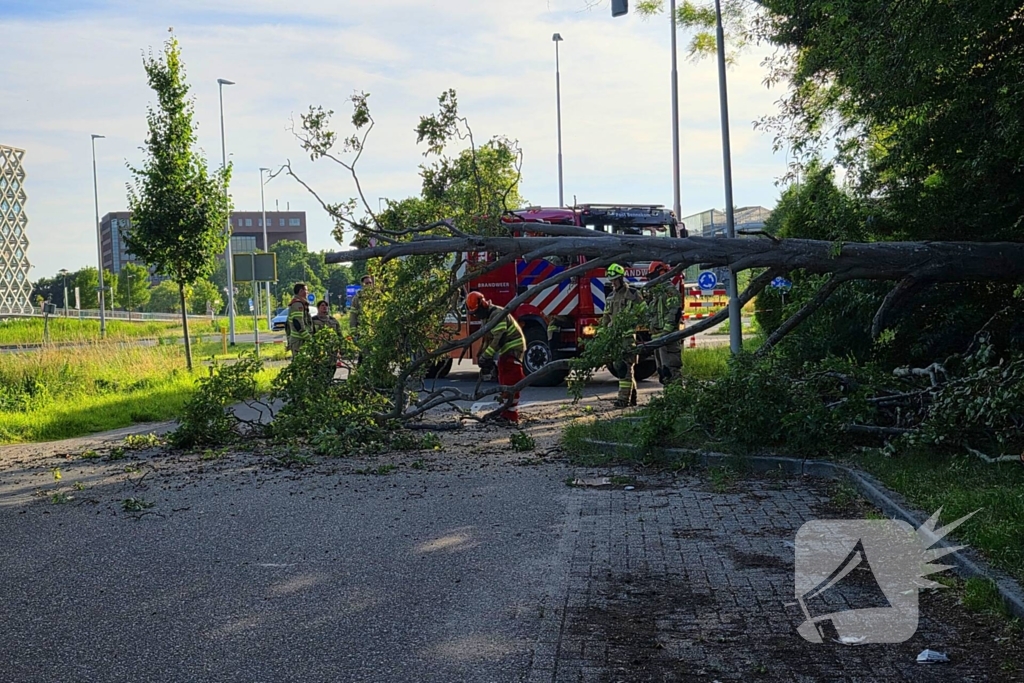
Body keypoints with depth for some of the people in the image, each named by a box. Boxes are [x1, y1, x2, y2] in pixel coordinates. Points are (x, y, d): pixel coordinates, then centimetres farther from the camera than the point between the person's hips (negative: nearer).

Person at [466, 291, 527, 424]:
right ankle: (506, 412, 20)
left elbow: (498, 339, -28)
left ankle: (511, 416, -14)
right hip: (504, 352, 11)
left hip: (512, 349, -11)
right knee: (504, 383, 13)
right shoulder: (487, 317, 12)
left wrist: (485, 357, -27)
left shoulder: (497, 315, -21)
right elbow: (487, 339, 17)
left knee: (510, 383, -13)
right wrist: (483, 358, 9)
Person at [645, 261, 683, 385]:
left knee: (671, 370, -13)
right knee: (662, 371, 12)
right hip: (657, 335, 10)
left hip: (668, 336, -10)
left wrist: (666, 332, -24)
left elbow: (675, 312, -19)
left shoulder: (670, 290, -9)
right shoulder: (655, 292, 21)